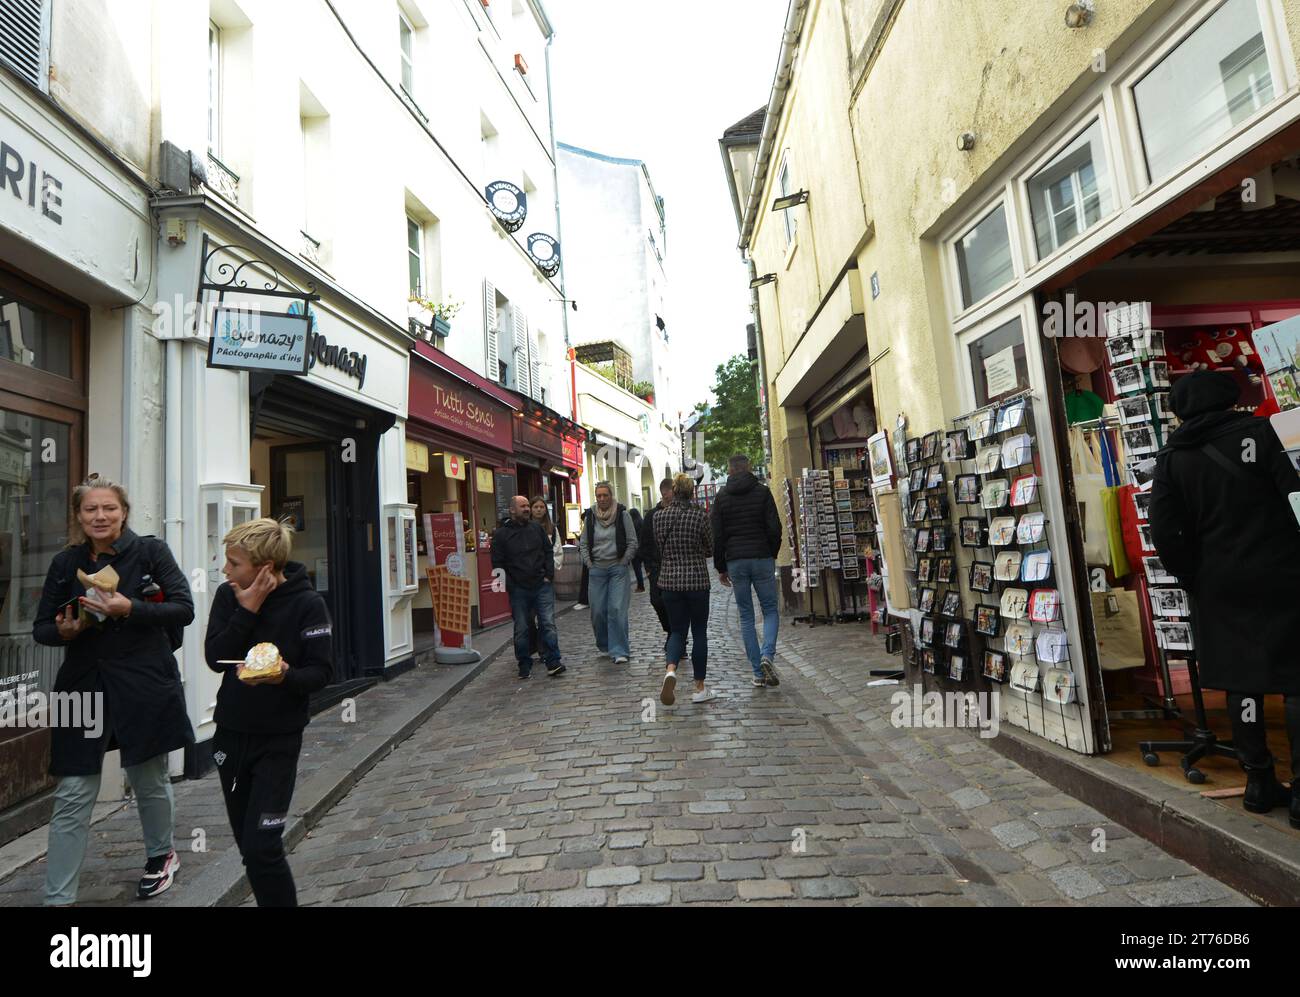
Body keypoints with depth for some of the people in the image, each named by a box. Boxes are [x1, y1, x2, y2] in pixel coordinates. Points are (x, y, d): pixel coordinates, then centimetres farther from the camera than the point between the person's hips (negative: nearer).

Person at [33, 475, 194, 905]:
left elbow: (184, 609, -9)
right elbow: (41, 628, 9)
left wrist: (130, 608, -23)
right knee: (72, 797, 3)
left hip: (145, 686, -2)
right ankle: (57, 897, 17)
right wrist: (64, 630, -13)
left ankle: (162, 856, 38)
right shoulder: (65, 563, 5)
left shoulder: (150, 551, -5)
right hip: (84, 686, 2)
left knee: (149, 781, 14)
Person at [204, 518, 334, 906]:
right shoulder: (228, 596, -1)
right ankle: (270, 899, 34)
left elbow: (322, 671, -13)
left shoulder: (307, 604, -14)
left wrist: (285, 676, -32)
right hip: (230, 733, 5)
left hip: (278, 739, -5)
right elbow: (215, 658, -10)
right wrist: (247, 610, -19)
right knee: (247, 844, 15)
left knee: (261, 846, -7)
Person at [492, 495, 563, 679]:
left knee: (548, 624, -4)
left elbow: (549, 552, 12)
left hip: (542, 586, 1)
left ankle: (553, 662, 1)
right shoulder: (501, 534, -1)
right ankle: (524, 665, 20)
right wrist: (510, 585, -7)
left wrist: (549, 575, 2)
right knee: (521, 629, 7)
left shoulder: (537, 527, 8)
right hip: (518, 590, -1)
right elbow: (497, 563, -1)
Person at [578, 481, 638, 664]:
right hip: (597, 570, 3)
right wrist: (589, 564, 4)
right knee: (598, 611, 4)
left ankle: (619, 651, -3)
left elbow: (632, 542, 0)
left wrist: (623, 562, -5)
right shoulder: (590, 517, 6)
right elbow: (583, 544, 13)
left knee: (617, 609, -9)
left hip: (618, 568, -2)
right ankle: (604, 645, 25)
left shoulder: (622, 515, -1)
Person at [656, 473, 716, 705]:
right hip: (697, 579, -2)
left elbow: (659, 546, 9)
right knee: (699, 632, 10)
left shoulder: (660, 516, -2)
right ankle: (699, 688, 16)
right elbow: (710, 549, 2)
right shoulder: (700, 515, -9)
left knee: (677, 629, 13)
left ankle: (670, 670, -15)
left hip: (670, 580, 2)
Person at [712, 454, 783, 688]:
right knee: (770, 610, 10)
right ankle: (767, 655, -14)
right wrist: (773, 554, 11)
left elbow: (717, 535, 3)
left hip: (735, 561, 1)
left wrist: (720, 567, 10)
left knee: (746, 616, 7)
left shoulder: (721, 497, 5)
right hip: (762, 558, -1)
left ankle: (758, 672, 6)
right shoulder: (762, 491, 2)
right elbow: (775, 528, -4)